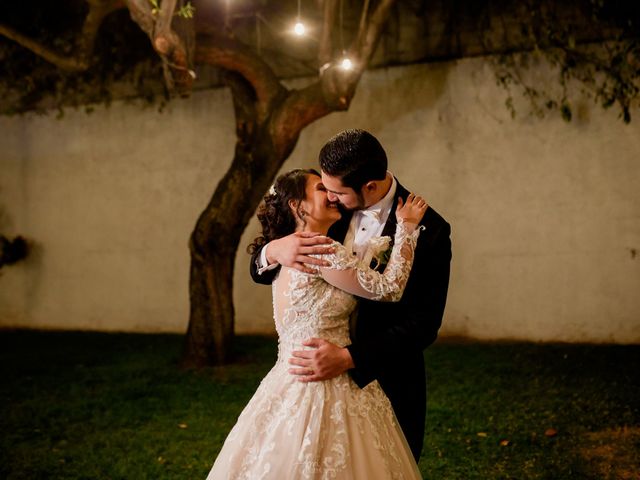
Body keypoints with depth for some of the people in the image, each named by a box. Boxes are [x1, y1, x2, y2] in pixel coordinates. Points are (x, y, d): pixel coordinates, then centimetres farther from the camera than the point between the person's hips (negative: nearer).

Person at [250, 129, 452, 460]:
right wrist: (274, 251, -22)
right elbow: (259, 270, 2)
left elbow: (423, 324, -18)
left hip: (385, 385, -4)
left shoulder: (429, 229, -16)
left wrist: (349, 358, -27)